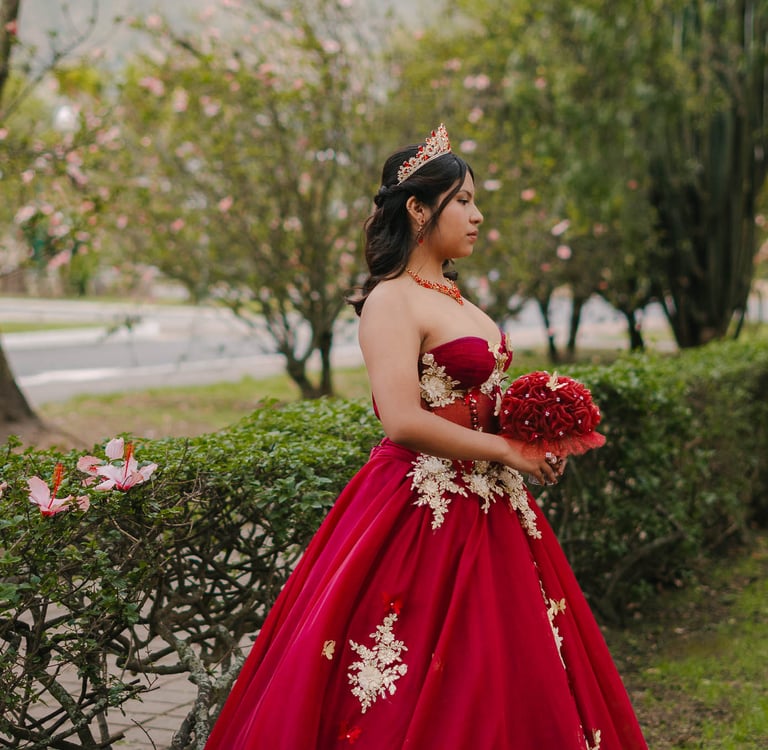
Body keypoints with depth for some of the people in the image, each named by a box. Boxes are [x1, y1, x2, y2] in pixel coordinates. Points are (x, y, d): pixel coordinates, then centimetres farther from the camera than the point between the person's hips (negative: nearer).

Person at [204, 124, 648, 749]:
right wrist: (508, 452, -15)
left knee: (502, 686, 13)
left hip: (483, 509, 9)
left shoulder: (451, 298, 14)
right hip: (423, 512, -9)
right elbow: (404, 422, -23)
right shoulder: (393, 300, -13)